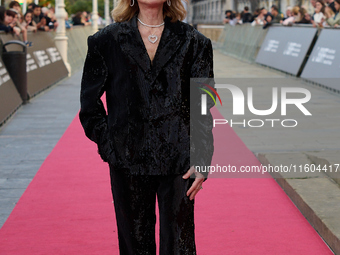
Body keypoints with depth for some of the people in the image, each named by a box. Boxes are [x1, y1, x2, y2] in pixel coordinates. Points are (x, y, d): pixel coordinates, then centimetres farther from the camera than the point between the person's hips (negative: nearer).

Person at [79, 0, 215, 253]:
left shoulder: (193, 42, 2)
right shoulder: (107, 41, 3)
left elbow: (203, 109, 2)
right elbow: (89, 105, 10)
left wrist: (202, 162, -4)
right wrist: (108, 146, 1)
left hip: (178, 164, 0)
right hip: (128, 164, 1)